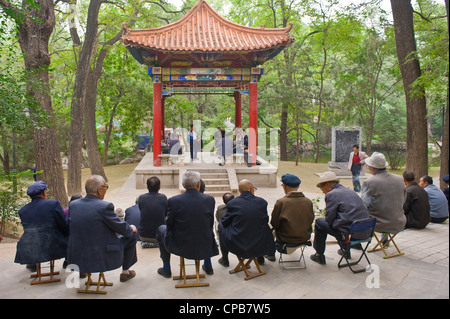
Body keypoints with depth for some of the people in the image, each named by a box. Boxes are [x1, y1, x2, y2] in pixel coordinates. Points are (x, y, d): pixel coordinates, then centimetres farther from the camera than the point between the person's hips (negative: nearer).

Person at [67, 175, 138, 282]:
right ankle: (125, 272, 29)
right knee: (131, 236, 14)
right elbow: (121, 228, -9)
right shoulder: (105, 206, -20)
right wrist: (131, 229, 15)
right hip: (103, 259, -7)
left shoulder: (73, 204, -1)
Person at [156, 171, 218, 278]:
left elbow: (169, 225, -2)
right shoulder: (210, 200, -10)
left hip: (181, 247, -2)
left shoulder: (173, 201, -15)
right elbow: (210, 224, 2)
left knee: (161, 229, 28)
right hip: (205, 247, 2)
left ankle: (166, 269, 36)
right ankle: (208, 266, 44)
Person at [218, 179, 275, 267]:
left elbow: (225, 223, 1)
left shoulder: (232, 203, -11)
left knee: (221, 226, 23)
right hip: (259, 243, 2)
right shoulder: (262, 202, -6)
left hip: (237, 245, -2)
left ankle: (225, 259, 34)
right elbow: (266, 220, 7)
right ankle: (260, 257, 45)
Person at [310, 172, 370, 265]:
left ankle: (320, 256, 14)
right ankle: (345, 250, 42)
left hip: (350, 234, -8)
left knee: (319, 222, 5)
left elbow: (329, 219, -9)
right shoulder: (351, 191, 16)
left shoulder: (331, 195, -9)